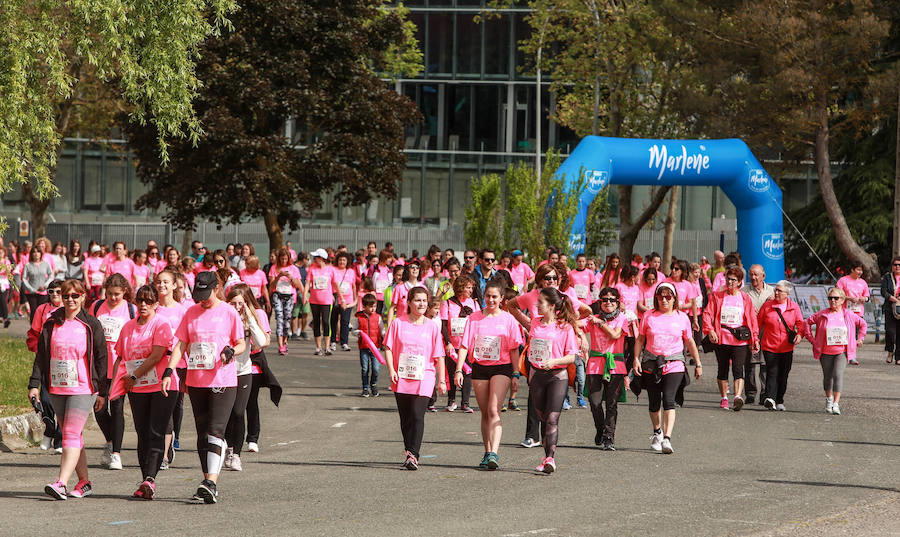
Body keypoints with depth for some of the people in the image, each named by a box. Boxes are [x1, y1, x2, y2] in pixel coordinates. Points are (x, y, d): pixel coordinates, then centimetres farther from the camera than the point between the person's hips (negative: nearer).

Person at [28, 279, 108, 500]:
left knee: (71, 434, -14)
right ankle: (84, 482, 20)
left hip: (83, 389, -5)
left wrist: (102, 392, -1)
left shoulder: (91, 325, -1)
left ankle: (61, 483, -23)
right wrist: (34, 384, 2)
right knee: (71, 435, 10)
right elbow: (41, 355, 10)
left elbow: (101, 358, 1)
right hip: (57, 389, 5)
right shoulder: (51, 324, 8)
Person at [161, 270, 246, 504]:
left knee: (215, 431, -15)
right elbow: (181, 344, 8)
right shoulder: (192, 313, 9)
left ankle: (211, 482, -23)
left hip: (223, 381, -5)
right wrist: (169, 371, -5)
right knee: (202, 433, 8)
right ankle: (208, 483, 15)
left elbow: (241, 344, 4)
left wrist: (231, 351, -19)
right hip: (196, 381, 5)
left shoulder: (229, 313, -1)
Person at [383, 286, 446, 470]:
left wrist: (442, 380, 2)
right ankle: (409, 452, 22)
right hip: (401, 377, 1)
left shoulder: (431, 327, 4)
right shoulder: (398, 324, 3)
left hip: (424, 377, -1)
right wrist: (391, 370, -9)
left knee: (417, 415, -15)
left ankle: (413, 455, -18)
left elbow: (439, 356, 6)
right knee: (405, 417, 8)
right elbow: (388, 348, 4)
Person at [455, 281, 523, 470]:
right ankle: (487, 454, 17)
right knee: (485, 413, 9)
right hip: (479, 367, 3)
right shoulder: (474, 318, 4)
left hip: (501, 368, -3)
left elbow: (514, 349, 2)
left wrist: (516, 375, -1)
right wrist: (458, 370, -7)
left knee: (494, 411, -16)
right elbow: (464, 345, 2)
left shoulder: (508, 319, 1)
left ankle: (494, 454, -24)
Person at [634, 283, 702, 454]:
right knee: (654, 402, 9)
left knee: (669, 400, -17)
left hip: (674, 365, -2)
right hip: (651, 365, 2)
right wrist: (636, 358, -2)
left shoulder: (681, 317, 6)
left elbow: (689, 342, 13)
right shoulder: (649, 316, 6)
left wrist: (698, 364, 15)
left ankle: (667, 438, -24)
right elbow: (640, 339, 10)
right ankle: (657, 432, 34)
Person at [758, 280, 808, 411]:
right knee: (772, 372, -16)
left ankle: (779, 402, 20)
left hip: (787, 348, 2)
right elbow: (758, 324, 6)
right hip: (769, 346, -2)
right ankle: (770, 399, -27)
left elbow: (801, 323, 4)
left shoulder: (794, 307, 4)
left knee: (783, 375, 7)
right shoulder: (767, 306, 1)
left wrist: (800, 334, -16)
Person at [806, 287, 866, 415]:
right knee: (827, 376, 13)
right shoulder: (822, 314, -4)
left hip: (842, 352, -1)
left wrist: (859, 339, 11)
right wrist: (811, 338, 2)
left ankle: (836, 404, -20)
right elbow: (808, 322, 6)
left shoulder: (848, 315, -1)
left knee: (838, 375, -17)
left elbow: (862, 323, 16)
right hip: (825, 352, 1)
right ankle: (829, 399, 38)